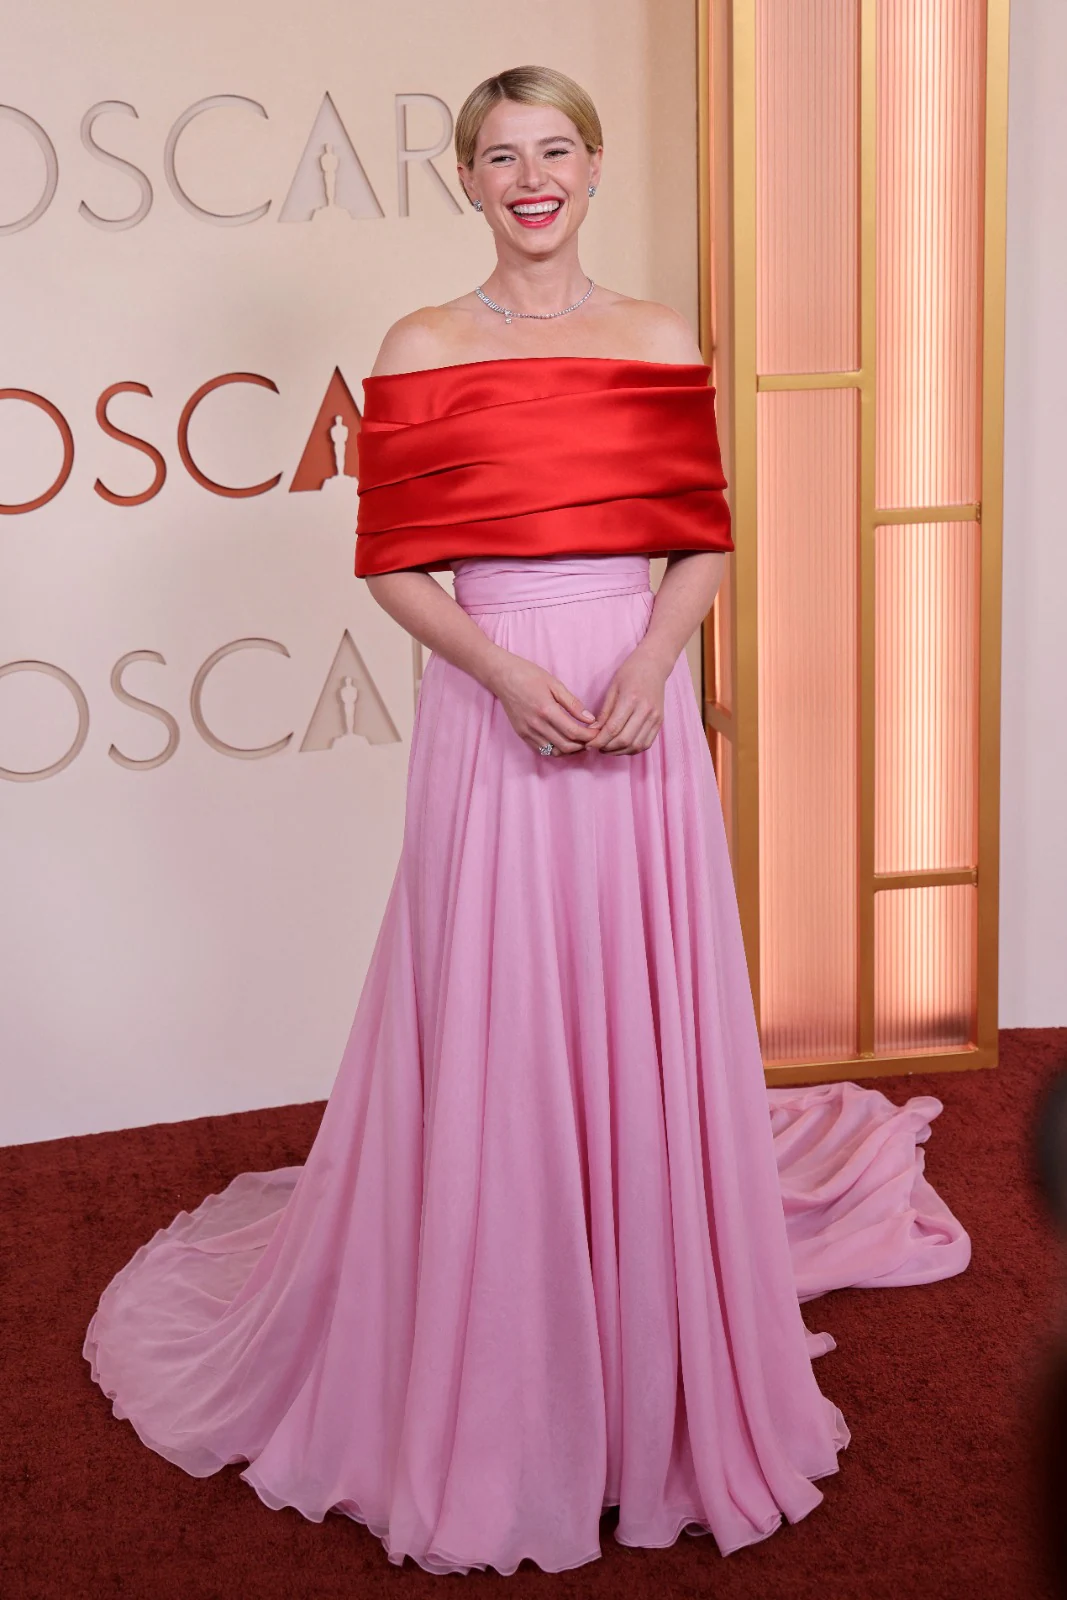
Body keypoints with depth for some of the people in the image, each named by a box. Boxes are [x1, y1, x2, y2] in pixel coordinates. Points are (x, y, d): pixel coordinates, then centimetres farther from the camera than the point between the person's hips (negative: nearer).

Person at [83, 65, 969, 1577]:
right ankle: (494, 1397, 20)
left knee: (646, 1031, 7)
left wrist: (647, 663, -12)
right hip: (488, 714, -1)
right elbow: (391, 561, 0)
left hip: (642, 713, 2)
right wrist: (505, 670, -15)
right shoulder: (421, 350, 3)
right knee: (491, 1039, 2)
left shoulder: (662, 342, 8)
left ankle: (659, 1380, 25)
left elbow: (705, 543, 6)